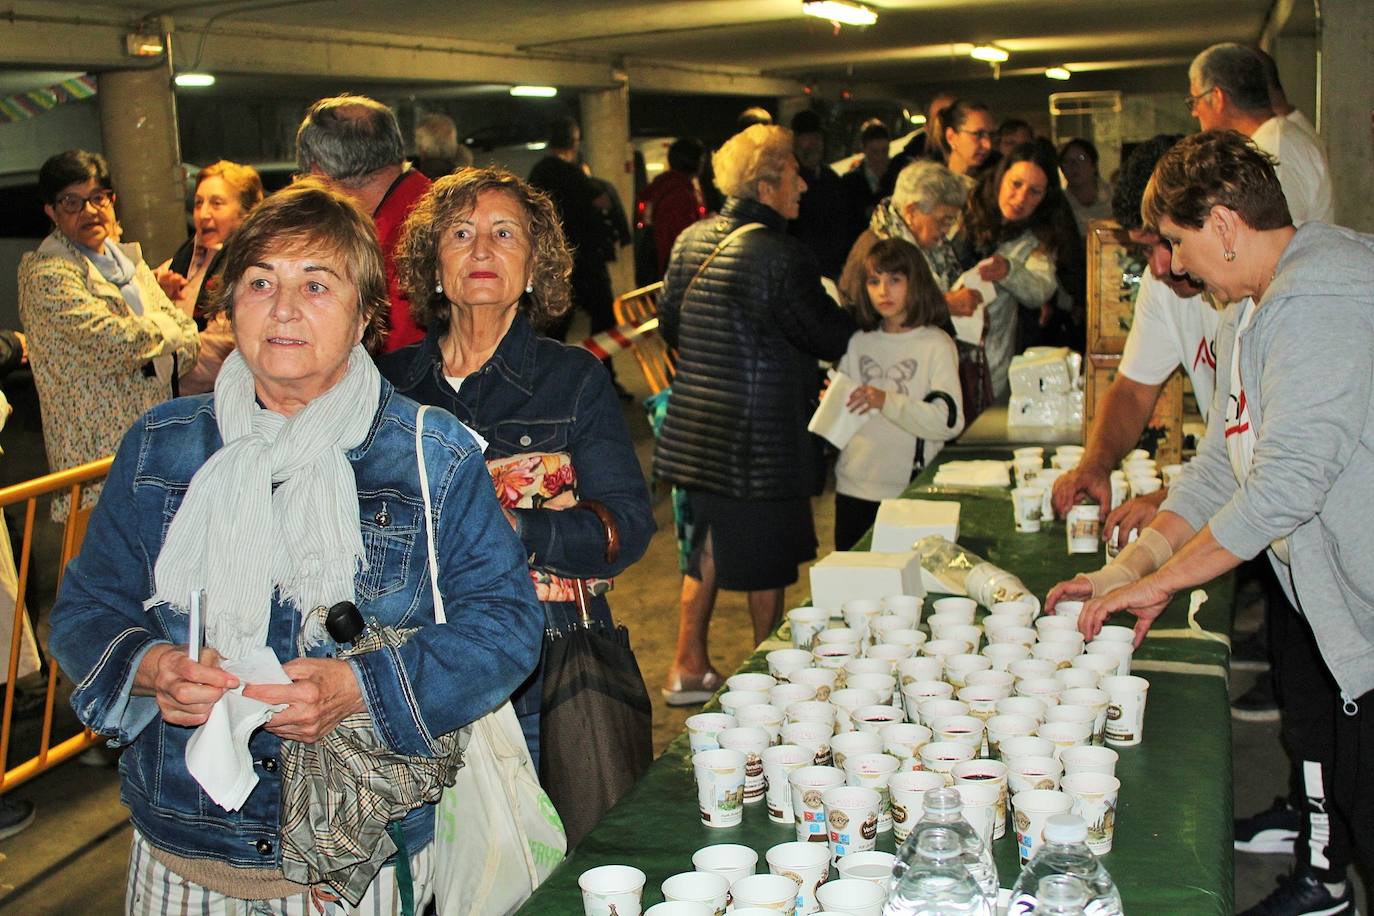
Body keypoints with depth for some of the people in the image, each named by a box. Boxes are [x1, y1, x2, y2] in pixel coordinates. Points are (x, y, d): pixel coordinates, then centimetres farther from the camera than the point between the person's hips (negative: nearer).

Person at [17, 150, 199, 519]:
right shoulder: (47, 273, -9)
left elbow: (188, 338, 11)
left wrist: (160, 361, -10)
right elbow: (110, 339, -22)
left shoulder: (127, 259, 16)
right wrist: (165, 327, -3)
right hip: (98, 454, -7)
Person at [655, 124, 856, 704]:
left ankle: (688, 666, 23)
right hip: (761, 433, -7)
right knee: (765, 553, 7)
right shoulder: (779, 255, -18)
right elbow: (829, 338, -13)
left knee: (711, 542, 18)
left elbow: (669, 323, 15)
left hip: (696, 425, 7)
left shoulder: (691, 241, 5)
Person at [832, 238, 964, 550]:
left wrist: (887, 402, -22)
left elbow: (950, 420, -15)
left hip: (909, 490, -5)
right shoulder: (859, 342, 9)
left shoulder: (936, 345, -5)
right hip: (853, 487, 5)